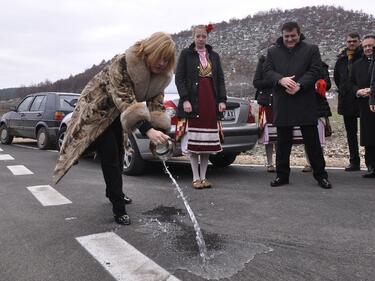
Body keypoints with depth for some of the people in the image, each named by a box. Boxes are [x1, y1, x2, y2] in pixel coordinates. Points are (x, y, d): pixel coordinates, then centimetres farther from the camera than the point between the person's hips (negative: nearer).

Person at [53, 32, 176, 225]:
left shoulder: (160, 75, -14)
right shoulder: (122, 64, -35)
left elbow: (156, 103, -13)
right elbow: (126, 101, -44)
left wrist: (160, 133, -29)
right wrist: (148, 130, -55)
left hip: (117, 113, 8)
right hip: (97, 109, -7)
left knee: (118, 154, 18)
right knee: (110, 156, -11)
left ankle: (113, 192, 40)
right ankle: (119, 208, -2)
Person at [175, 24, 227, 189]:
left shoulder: (214, 56, 16)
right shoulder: (186, 54, 4)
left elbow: (220, 79, 13)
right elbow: (179, 78, -2)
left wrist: (222, 100, 2)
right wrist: (185, 99, -13)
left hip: (211, 101, 4)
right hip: (193, 101, -3)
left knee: (208, 141, 3)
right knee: (193, 141, -3)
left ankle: (204, 176, 13)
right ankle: (196, 177, 6)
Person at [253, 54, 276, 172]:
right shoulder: (263, 62, 5)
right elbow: (256, 82, -1)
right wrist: (272, 81, -12)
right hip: (267, 104, -1)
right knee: (268, 135, 3)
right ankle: (270, 164, 14)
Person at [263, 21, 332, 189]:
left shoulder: (311, 50, 7)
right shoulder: (273, 52, 13)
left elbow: (315, 71, -3)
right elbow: (268, 71, 2)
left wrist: (299, 85, -18)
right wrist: (281, 80, -18)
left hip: (306, 104, -2)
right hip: (282, 104, 2)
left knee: (312, 141, 3)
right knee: (283, 142, 8)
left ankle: (320, 175, 15)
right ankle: (282, 175, 19)